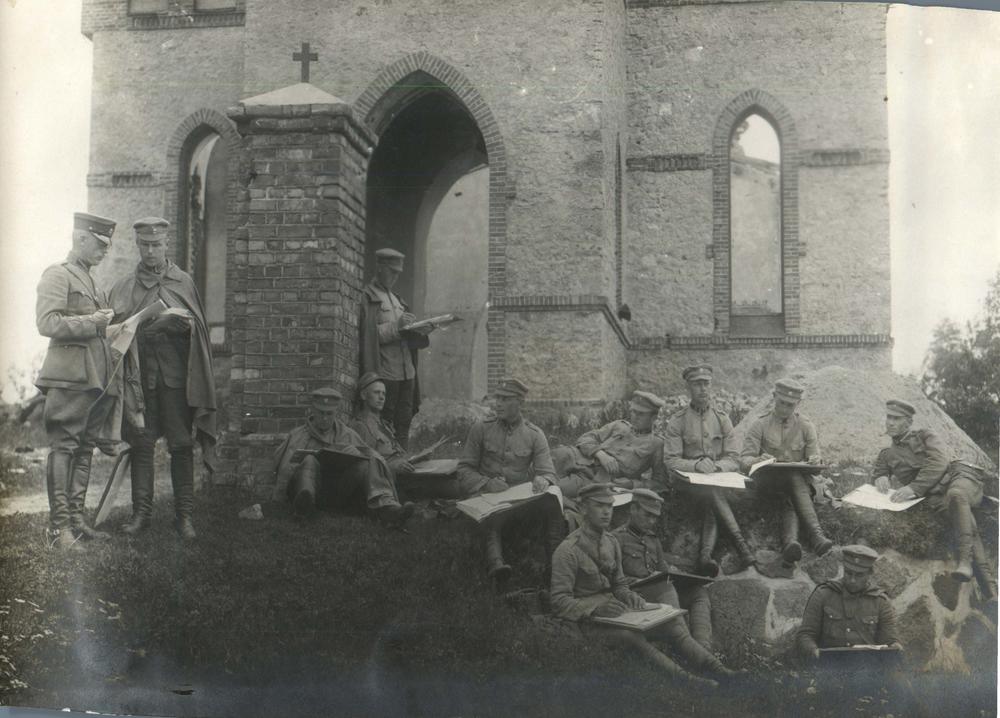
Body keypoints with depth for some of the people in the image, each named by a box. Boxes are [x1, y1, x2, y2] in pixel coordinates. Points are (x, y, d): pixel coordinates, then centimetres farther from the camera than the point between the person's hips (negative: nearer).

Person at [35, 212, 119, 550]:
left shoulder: (91, 282, 23)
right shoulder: (57, 275, -4)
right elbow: (47, 323, -17)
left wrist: (106, 321, 13)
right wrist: (92, 322, -14)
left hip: (96, 379, 9)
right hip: (70, 377, -9)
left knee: (85, 449, 9)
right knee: (63, 448, -9)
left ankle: (76, 519, 13)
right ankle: (59, 527, -10)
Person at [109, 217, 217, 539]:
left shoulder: (183, 283, 10)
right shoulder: (125, 287, 10)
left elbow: (197, 328, 11)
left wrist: (181, 323, -8)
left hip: (176, 374, -1)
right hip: (139, 375, 1)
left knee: (181, 445, -2)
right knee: (141, 443, 0)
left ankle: (184, 515, 3)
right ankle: (141, 512, 7)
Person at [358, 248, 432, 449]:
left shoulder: (395, 298, 22)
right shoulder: (368, 297, -4)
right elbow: (369, 335, -14)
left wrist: (420, 330, 3)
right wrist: (396, 326, -20)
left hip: (406, 371, 8)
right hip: (385, 371, -8)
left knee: (404, 425, 7)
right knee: (384, 425, -8)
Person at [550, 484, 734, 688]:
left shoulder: (611, 542, 11)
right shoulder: (568, 551, -12)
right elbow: (559, 601, -15)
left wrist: (627, 595, -5)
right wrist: (597, 608, -28)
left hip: (612, 610, 7)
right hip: (588, 619, -7)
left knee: (672, 624, -14)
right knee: (632, 636, -34)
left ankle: (716, 667, -21)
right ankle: (686, 680, -43)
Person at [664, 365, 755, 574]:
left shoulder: (722, 418, 12)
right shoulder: (677, 421, 3)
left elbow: (734, 460, 7)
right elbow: (671, 461, -4)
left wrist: (715, 466, -16)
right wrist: (696, 465, -23)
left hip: (719, 479, 2)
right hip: (688, 482, -2)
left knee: (712, 506, -33)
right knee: (713, 492, -35)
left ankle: (706, 554, -49)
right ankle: (740, 542, -43)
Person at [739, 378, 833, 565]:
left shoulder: (806, 427, 13)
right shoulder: (760, 425, 7)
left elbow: (815, 462, 9)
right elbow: (744, 461, -3)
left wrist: (815, 463, -18)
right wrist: (759, 461, -27)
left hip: (798, 480, 2)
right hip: (768, 482, -2)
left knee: (791, 499, -36)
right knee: (795, 478, -35)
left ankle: (790, 542, -61)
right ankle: (816, 535, -51)